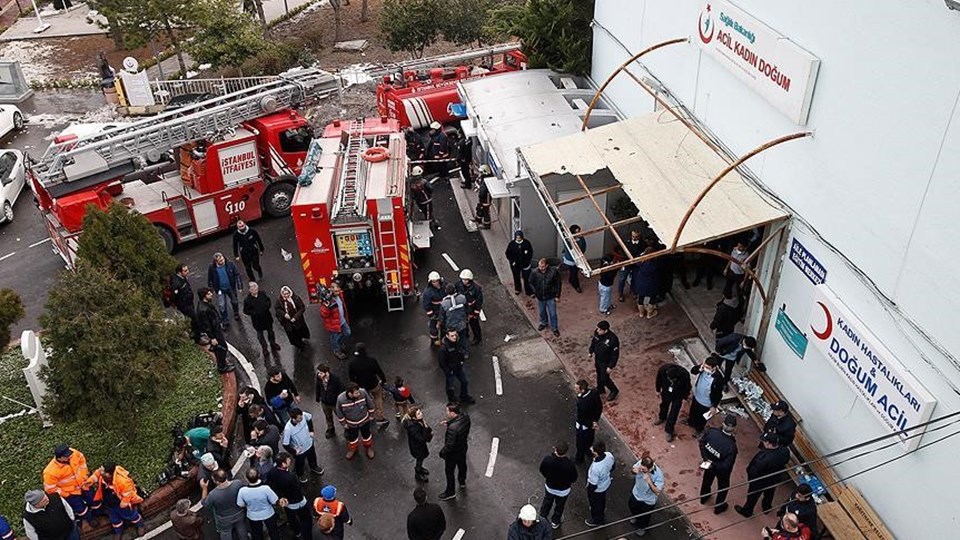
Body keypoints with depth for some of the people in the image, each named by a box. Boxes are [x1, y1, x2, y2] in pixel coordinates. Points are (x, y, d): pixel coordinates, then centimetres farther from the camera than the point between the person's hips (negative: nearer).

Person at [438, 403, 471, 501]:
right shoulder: (465, 416, -21)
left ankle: (450, 492, 39)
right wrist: (448, 422, -2)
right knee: (462, 464, 32)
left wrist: (442, 452, -15)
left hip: (453, 453, -7)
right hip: (463, 447, 7)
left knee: (449, 471, 18)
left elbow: (449, 445, -32)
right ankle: (462, 481, 59)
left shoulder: (452, 428, -43)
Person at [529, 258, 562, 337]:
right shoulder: (534, 273, -19)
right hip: (540, 297, 2)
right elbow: (531, 282, 1)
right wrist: (535, 292, -5)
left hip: (551, 297, -2)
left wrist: (557, 296, -8)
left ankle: (554, 328, 30)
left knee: (553, 314, 9)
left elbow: (558, 284, -10)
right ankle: (543, 323, 51)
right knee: (542, 312, 24)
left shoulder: (553, 272, -23)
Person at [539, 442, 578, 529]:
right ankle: (555, 522, 49)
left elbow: (542, 470, -9)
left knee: (546, 503, 30)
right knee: (559, 506, 27)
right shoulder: (569, 465, -36)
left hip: (549, 487, 2)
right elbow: (574, 478, -18)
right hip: (563, 490, -2)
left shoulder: (547, 460, -30)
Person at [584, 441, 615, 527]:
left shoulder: (595, 468, -45)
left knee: (595, 504, 25)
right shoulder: (609, 455, -27)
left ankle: (597, 520, 52)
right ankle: (602, 510, 65)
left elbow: (593, 485, -29)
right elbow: (613, 465, -2)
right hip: (607, 483, 6)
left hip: (597, 489, -6)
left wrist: (589, 495, -10)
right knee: (602, 499, 36)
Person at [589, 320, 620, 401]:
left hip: (605, 362, -6)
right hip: (597, 358, 6)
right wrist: (591, 351, 13)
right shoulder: (597, 333, -20)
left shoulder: (613, 340, -37)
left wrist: (610, 366, -19)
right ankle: (600, 389, 53)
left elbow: (615, 354, -25)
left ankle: (614, 391, 38)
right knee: (599, 374, 27)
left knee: (604, 379, 10)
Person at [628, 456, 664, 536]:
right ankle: (637, 518, 67)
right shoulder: (640, 463, -29)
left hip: (647, 500, -4)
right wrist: (634, 470, -32)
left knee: (644, 516, 25)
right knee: (632, 506, 33)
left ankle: (642, 528, 58)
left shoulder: (658, 474, -40)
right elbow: (633, 469, -7)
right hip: (636, 493, 4)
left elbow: (658, 492, -34)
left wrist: (649, 481, -48)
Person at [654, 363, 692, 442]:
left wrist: (684, 398, -3)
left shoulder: (684, 375, -39)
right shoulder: (662, 369, -35)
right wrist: (658, 390, 5)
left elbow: (687, 387, -16)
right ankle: (662, 418, 59)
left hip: (678, 396, -2)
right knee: (664, 405, 29)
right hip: (666, 392, 2)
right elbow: (659, 379, -10)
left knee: (673, 415, 10)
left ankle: (669, 431, 32)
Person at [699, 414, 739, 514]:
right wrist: (713, 465, -18)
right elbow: (727, 466, -31)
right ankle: (718, 507, 50)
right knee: (723, 486, 27)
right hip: (721, 471, -4)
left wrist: (706, 458, -7)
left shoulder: (711, 431, -32)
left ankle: (703, 497, 61)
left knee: (707, 479, 34)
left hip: (708, 463, 4)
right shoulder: (731, 446, -41)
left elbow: (702, 443, -13)